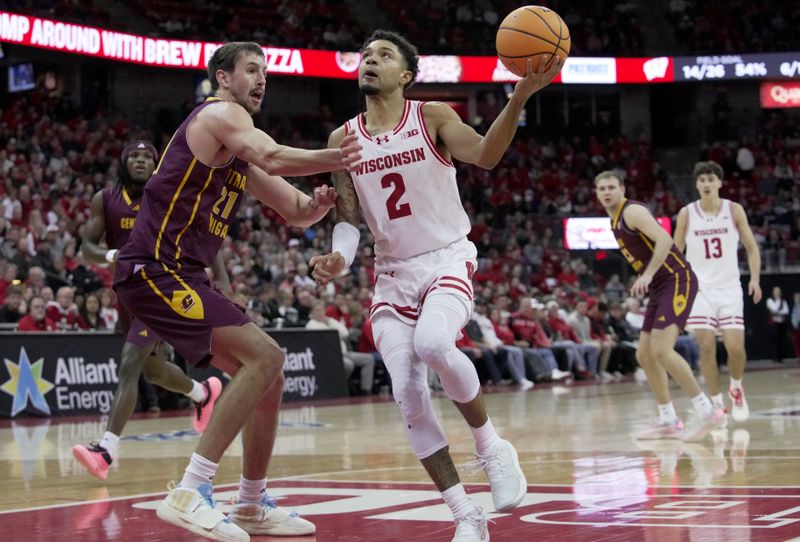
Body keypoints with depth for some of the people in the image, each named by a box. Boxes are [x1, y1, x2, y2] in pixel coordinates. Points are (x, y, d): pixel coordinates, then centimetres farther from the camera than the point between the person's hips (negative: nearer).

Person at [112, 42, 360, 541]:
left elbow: (295, 212, 22)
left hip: (181, 274, 10)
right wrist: (336, 158, -21)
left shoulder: (240, 152, 23)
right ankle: (190, 494, -23)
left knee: (267, 372, 12)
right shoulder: (220, 113, -6)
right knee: (264, 356, -20)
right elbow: (273, 158, -26)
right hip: (154, 269, -10)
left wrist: (318, 204, 0)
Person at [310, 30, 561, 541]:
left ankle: (492, 446, -9)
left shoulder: (433, 117, -6)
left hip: (447, 261, -4)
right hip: (393, 273, 4)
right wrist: (339, 257, -16)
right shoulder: (343, 139, 4)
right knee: (408, 395, -9)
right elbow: (349, 218, 6)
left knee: (431, 343, -34)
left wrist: (519, 98, -39)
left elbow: (486, 155, -24)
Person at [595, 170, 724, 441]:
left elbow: (664, 239, -24)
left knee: (661, 350, -21)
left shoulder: (632, 211, -10)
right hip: (660, 287, 10)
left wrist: (647, 275, -29)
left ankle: (707, 412, -17)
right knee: (645, 355, 9)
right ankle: (668, 421, 16)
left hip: (677, 280, -10)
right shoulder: (615, 221, 18)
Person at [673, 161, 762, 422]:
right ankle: (717, 404, 2)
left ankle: (736, 388, 22)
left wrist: (755, 278, -9)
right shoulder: (686, 214, -1)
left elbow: (751, 247, 4)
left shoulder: (734, 210, -1)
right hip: (700, 288, 0)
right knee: (706, 346, -10)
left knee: (735, 347, -8)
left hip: (729, 287, 0)